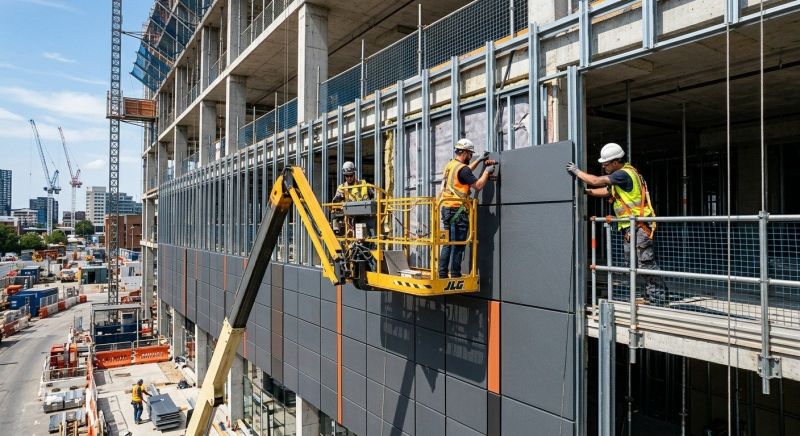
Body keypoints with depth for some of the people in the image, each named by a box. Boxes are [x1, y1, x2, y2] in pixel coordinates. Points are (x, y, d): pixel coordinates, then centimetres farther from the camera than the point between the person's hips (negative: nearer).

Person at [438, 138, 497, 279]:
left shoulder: (449, 165, 14)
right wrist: (487, 171, 2)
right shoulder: (462, 168, -13)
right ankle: (455, 275, -2)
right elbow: (478, 186, -11)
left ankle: (442, 274, 13)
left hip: (446, 209, 9)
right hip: (457, 211, -9)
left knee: (447, 243, 12)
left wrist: (479, 160, 38)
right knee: (457, 246, -4)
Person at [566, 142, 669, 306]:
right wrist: (586, 191, 12)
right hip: (629, 227, 11)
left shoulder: (624, 174, -15)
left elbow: (596, 181, -16)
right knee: (632, 264, 12)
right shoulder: (622, 174, 18)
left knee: (647, 264, -9)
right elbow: (606, 191, 24)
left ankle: (658, 300, -4)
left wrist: (577, 171, -5)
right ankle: (650, 297, 20)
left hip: (639, 226, -11)